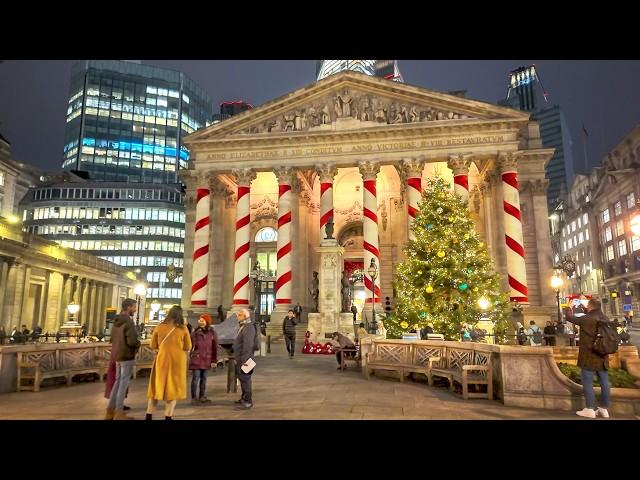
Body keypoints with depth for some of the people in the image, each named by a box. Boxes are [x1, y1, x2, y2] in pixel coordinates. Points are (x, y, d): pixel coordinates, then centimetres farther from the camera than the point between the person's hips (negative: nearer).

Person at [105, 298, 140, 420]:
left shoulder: (116, 322, 10)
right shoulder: (129, 322, -18)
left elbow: (112, 339, 18)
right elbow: (132, 341, -25)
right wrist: (138, 344, -3)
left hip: (117, 356, 8)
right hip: (127, 357, -8)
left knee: (118, 382, 15)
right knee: (124, 383, -2)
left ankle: (110, 411, 17)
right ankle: (119, 413, 3)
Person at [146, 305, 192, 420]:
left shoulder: (159, 327, -1)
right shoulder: (183, 328, -6)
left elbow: (153, 345, 5)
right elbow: (188, 347, -2)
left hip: (161, 360, 2)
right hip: (177, 361, -2)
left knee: (157, 387, 14)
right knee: (173, 388, 9)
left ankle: (149, 416, 18)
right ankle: (168, 417, 9)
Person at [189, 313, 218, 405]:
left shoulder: (212, 333, 2)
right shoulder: (195, 332, -2)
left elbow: (215, 347, 3)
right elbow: (191, 344, -4)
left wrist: (214, 360, 2)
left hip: (207, 359, 2)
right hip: (196, 359, -2)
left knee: (204, 379, 11)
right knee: (195, 378, -1)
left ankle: (202, 397, 22)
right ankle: (193, 398, 8)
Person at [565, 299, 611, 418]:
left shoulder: (587, 319, -16)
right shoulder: (605, 319, 6)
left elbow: (570, 318, -3)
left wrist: (569, 309, 19)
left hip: (589, 356, -7)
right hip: (603, 356, 7)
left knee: (587, 383, -1)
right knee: (604, 382, 9)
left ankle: (590, 409, 1)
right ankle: (604, 409, 16)